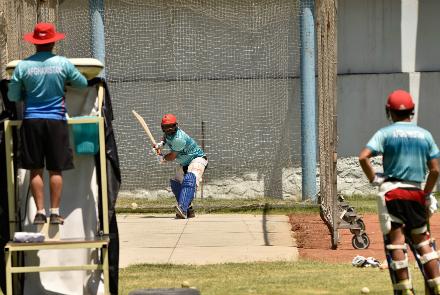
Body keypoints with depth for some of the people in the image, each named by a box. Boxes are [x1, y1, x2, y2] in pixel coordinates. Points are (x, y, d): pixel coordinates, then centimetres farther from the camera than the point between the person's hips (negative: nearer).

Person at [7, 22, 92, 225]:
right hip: (56, 121, 0)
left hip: (31, 121, 0)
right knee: (56, 170, 5)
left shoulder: (23, 66, -4)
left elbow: (12, 96, 4)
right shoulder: (63, 64, -3)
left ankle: (40, 212, 2)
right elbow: (83, 84, 12)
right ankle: (55, 212, 3)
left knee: (35, 170, 5)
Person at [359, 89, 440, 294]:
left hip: (392, 192, -3)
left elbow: (363, 157, -15)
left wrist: (373, 179, -3)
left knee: (396, 240, 0)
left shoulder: (386, 133, -1)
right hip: (416, 192, 3)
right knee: (422, 240, 13)